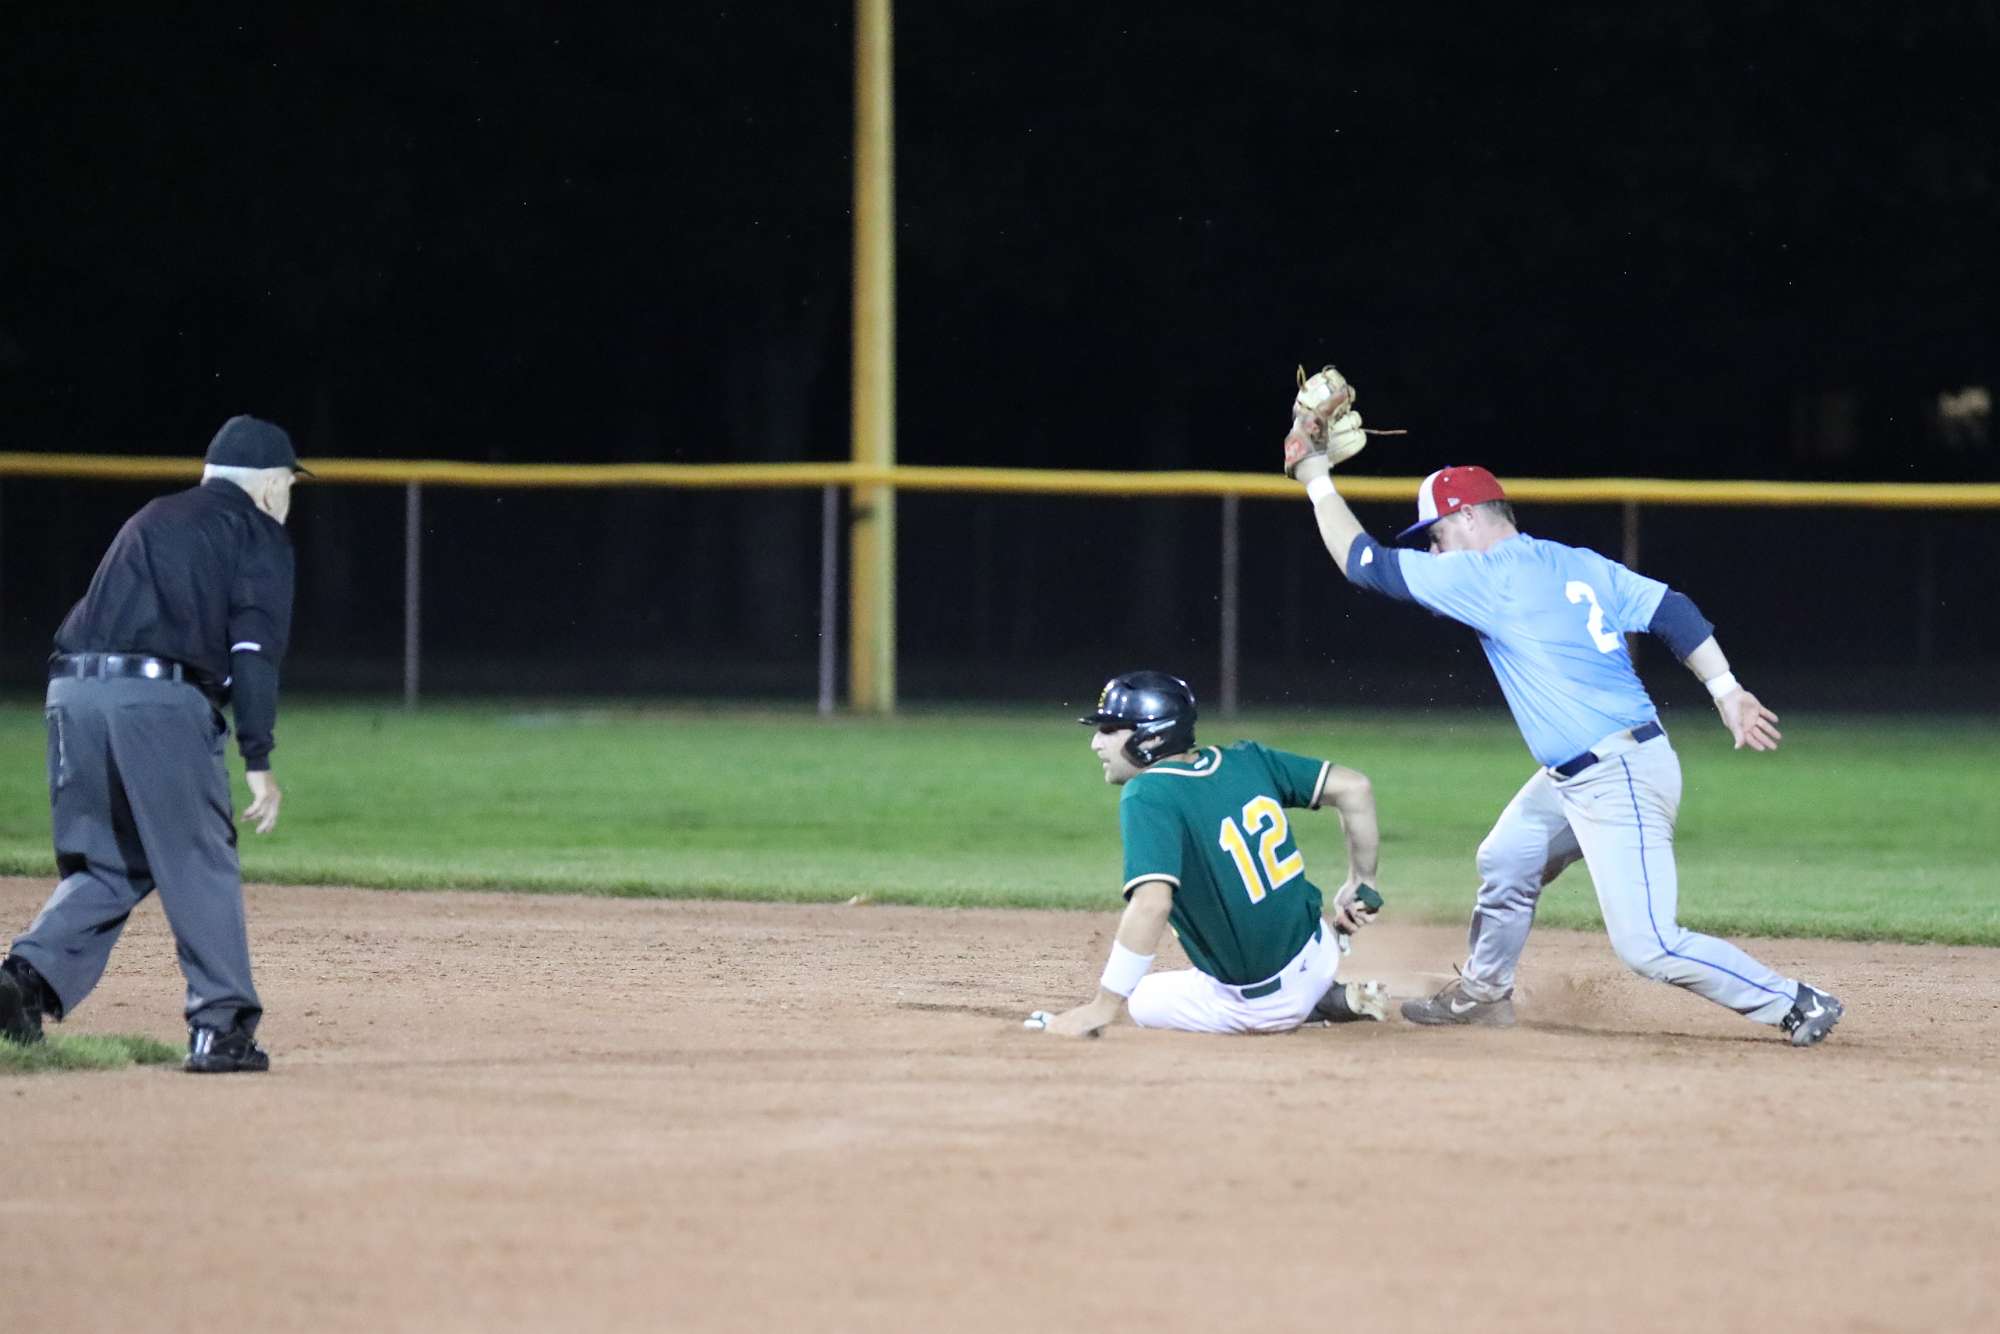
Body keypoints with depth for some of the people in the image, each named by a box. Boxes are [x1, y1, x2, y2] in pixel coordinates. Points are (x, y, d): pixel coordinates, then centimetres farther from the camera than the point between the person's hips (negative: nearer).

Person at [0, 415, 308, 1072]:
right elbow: (254, 651, -4)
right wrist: (258, 761, -8)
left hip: (71, 690, 6)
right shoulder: (256, 531, 8)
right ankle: (220, 1024, 0)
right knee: (201, 865, 2)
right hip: (160, 697, -6)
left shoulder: (151, 519, 29)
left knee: (107, 864, 13)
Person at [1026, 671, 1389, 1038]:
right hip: (1320, 958, 8)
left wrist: (1103, 1008, -31)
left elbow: (1151, 904, -33)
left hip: (1260, 1004, -8)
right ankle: (1340, 999, 17)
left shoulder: (1148, 796, -21)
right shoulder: (1247, 760, 0)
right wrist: (1361, 884, 12)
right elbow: (1353, 787, 1)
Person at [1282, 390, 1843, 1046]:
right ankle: (1483, 992, 43)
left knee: (1648, 944, -11)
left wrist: (1318, 479, 4)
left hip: (1620, 780, -10)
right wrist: (1729, 694, 0)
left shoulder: (1485, 574, -12)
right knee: (1505, 863, 24)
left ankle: (1796, 1004, -7)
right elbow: (1671, 611, 3)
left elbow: (1364, 562, -7)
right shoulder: (1579, 565, 12)